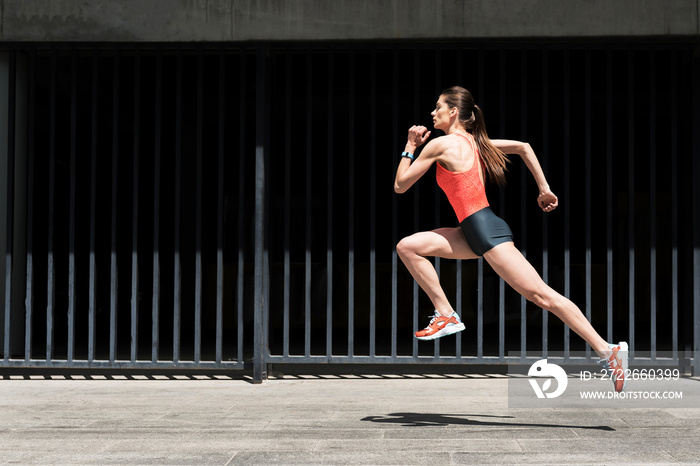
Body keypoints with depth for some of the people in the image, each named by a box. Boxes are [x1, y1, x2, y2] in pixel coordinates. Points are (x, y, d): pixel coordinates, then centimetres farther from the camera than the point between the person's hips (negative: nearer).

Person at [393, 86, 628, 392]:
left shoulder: (441, 145, -8)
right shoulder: (472, 141, 17)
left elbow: (400, 185, -1)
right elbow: (523, 146, 17)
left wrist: (410, 147, 10)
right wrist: (544, 190, 18)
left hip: (486, 231, -10)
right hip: (475, 232, 10)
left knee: (541, 295, -10)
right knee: (407, 247, 7)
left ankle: (607, 351, -10)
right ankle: (446, 315, 9)